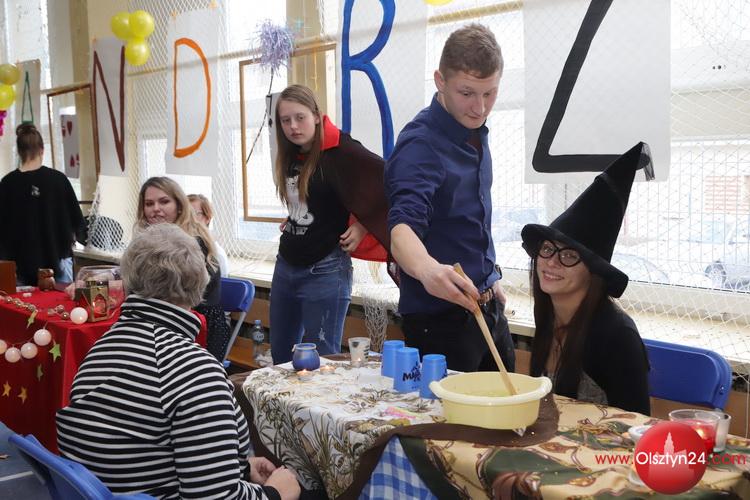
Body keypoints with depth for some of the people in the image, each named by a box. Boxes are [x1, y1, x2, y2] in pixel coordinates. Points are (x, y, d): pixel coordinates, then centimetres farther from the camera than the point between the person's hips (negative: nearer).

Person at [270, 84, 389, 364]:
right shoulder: (291, 156, 7)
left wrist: (363, 227, -15)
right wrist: (292, 222, 5)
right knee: (280, 355, 17)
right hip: (285, 265, 8)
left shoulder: (340, 151, -15)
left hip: (324, 271, -8)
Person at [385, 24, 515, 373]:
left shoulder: (475, 132, 5)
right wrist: (426, 268, -56)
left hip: (487, 307, 9)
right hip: (440, 317, -8)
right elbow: (402, 226, -36)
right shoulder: (419, 144, -21)